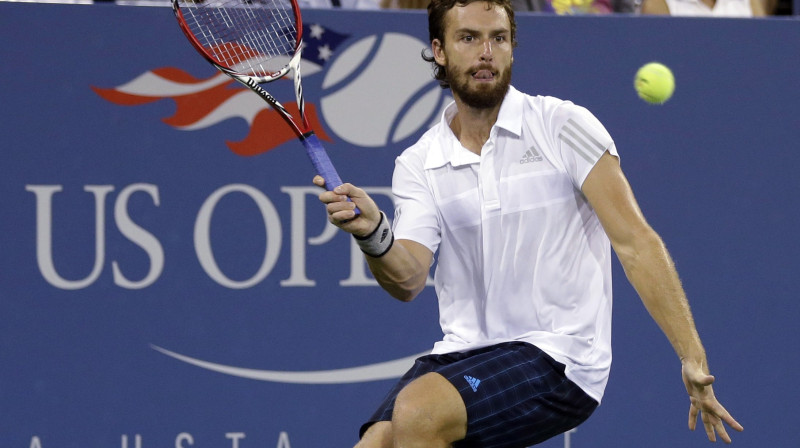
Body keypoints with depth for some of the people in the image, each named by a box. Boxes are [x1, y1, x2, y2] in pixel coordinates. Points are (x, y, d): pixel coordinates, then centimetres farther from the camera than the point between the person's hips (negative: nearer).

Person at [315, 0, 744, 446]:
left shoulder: (564, 127, -3)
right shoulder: (418, 164, 7)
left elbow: (636, 243, -6)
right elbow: (408, 279, -7)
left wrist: (693, 358, -13)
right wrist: (374, 235, -31)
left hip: (560, 359, -4)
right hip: (462, 355, 5)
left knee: (417, 411, -28)